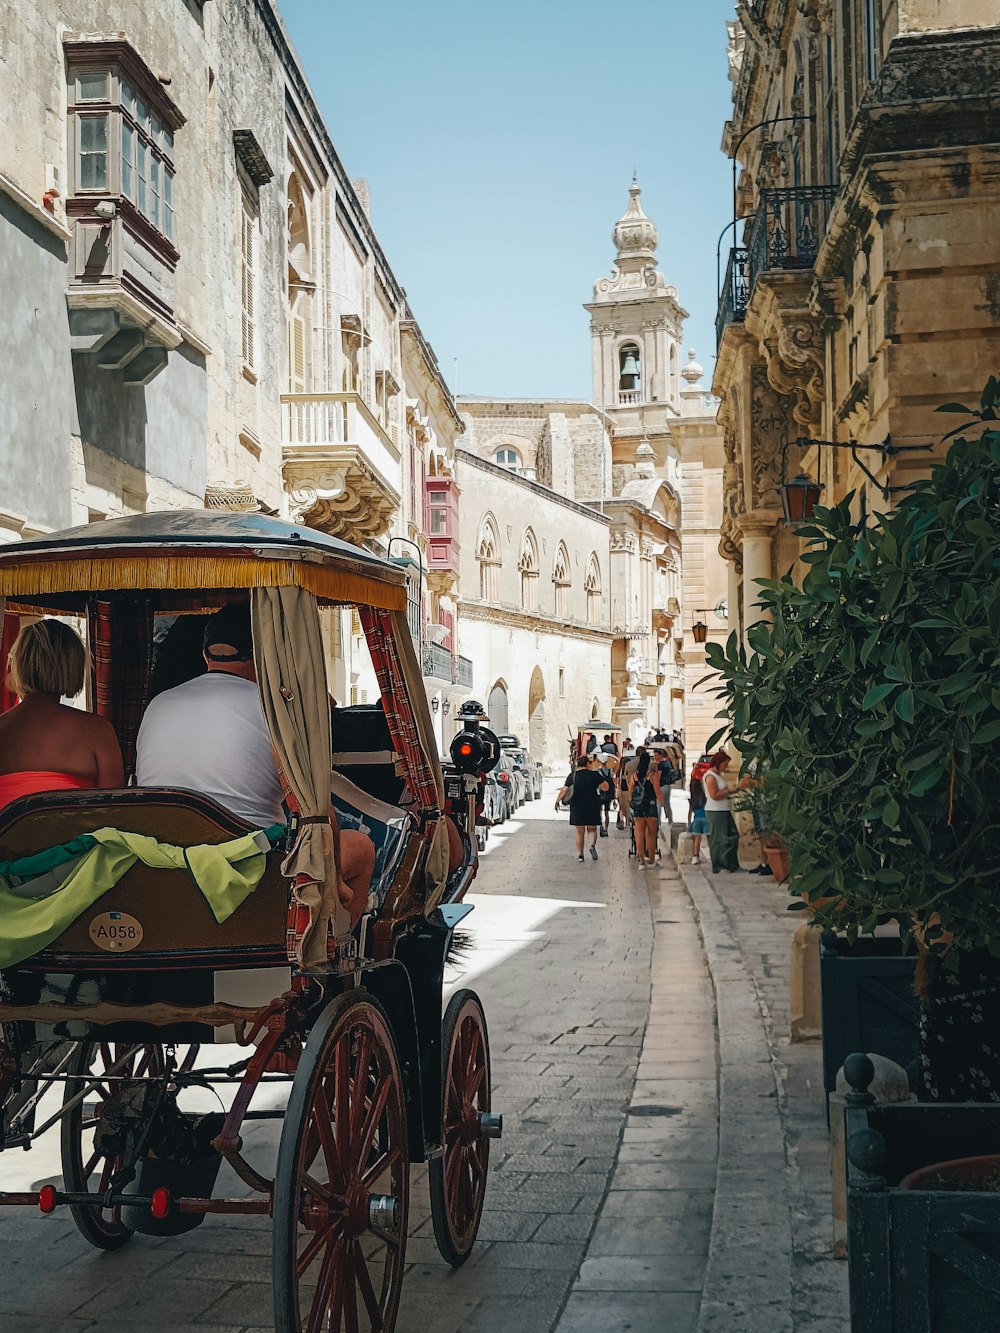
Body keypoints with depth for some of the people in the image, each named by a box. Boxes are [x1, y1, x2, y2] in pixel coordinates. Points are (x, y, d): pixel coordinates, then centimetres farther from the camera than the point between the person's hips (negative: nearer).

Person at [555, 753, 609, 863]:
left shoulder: (572, 776, -3)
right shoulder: (594, 774, -5)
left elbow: (564, 790, -3)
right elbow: (605, 787, -3)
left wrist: (557, 801, 9)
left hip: (577, 807, 0)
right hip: (593, 806, 0)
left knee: (580, 831, 10)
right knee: (592, 829, 13)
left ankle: (580, 854, 6)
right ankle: (593, 845, -15)